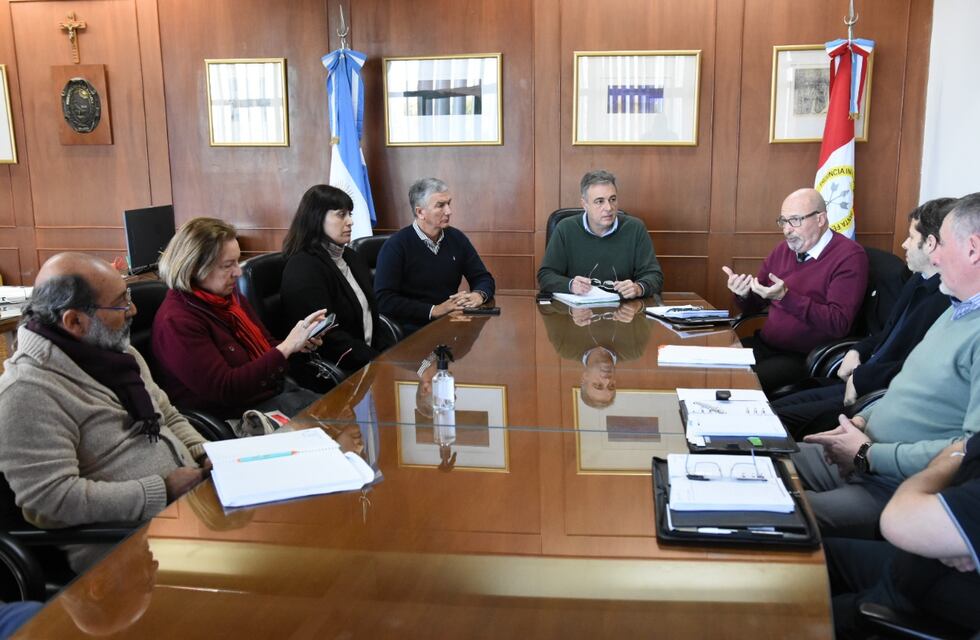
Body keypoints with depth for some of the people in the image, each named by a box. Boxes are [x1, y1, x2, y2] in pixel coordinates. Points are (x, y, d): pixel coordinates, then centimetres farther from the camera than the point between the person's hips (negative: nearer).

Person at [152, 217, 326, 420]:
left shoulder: (228, 295, 6)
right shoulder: (176, 321, -20)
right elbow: (224, 389, -25)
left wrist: (298, 344, -5)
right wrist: (286, 347, -25)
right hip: (236, 414, -8)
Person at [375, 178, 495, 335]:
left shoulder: (457, 238, 10)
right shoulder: (396, 246, -7)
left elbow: (484, 279, 17)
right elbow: (384, 300, -14)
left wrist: (478, 295, -8)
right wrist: (434, 310, -19)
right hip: (412, 330, -6)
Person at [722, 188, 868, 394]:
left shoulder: (849, 256, -8)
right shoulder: (783, 249, 11)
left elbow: (839, 324, -18)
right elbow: (753, 306, 16)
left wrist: (786, 297, -25)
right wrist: (743, 294, -8)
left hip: (808, 359, -6)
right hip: (765, 345, 7)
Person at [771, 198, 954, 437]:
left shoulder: (949, 300, -20)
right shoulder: (919, 282, 13)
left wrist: (861, 378, -14)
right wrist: (857, 352, 6)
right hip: (860, 384, 9)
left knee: (775, 423, -13)